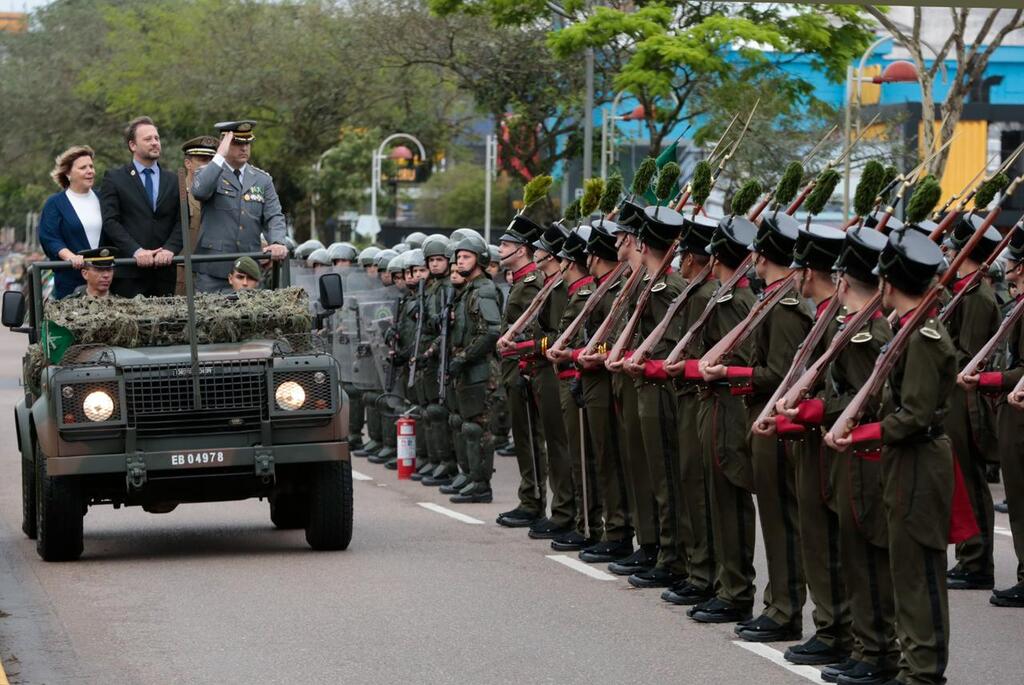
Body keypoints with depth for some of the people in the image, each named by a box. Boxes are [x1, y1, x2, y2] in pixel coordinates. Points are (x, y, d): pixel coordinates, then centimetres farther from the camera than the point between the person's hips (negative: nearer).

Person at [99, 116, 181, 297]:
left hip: (164, 271, 3)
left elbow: (181, 221, 9)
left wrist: (170, 249, -10)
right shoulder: (114, 179, 5)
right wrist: (136, 251, -16)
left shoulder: (173, 180, 15)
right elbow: (111, 222, -5)